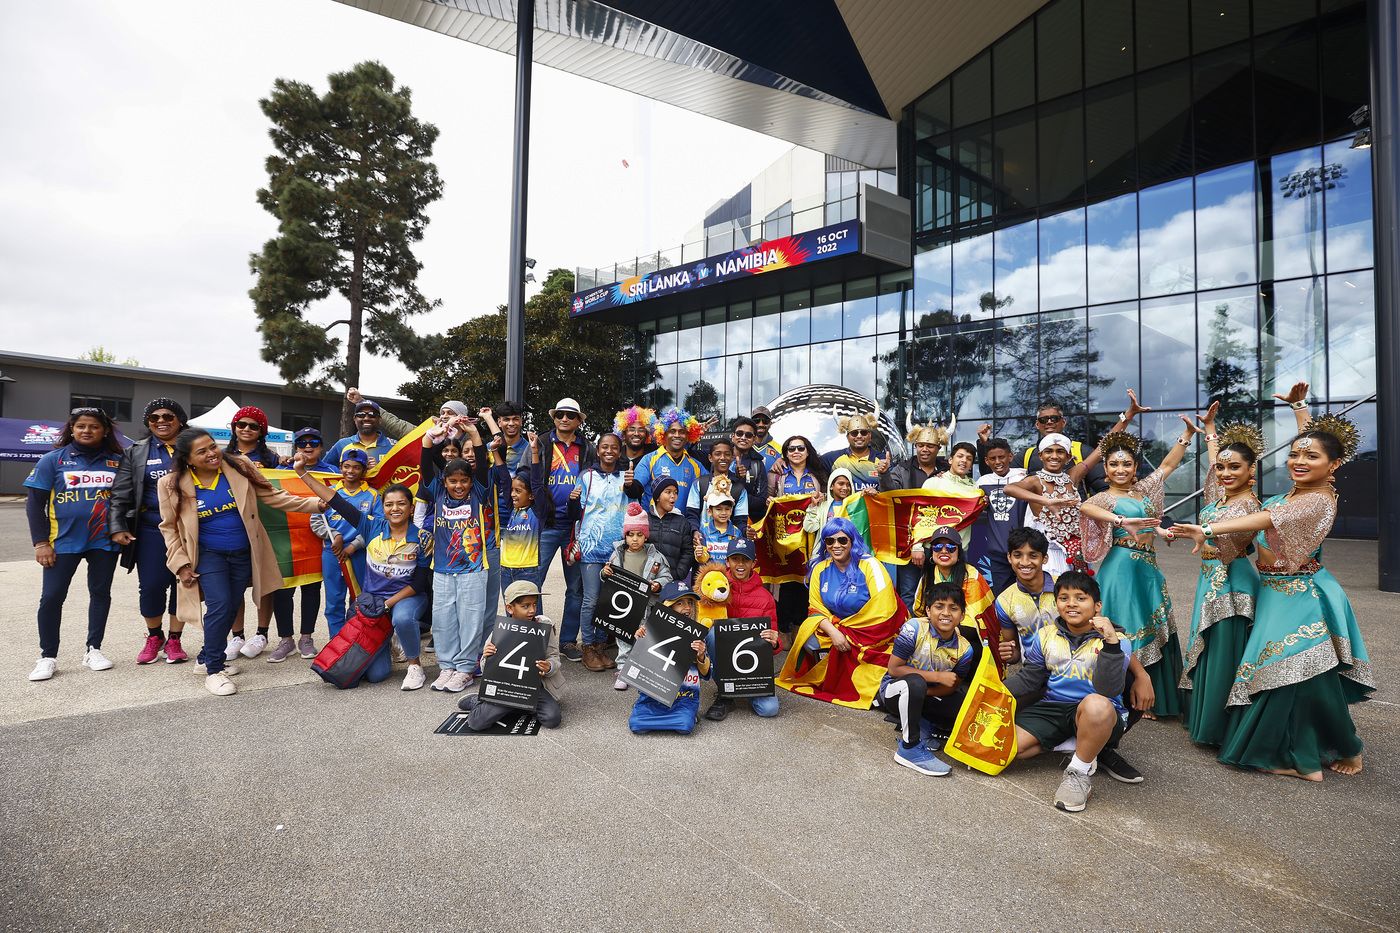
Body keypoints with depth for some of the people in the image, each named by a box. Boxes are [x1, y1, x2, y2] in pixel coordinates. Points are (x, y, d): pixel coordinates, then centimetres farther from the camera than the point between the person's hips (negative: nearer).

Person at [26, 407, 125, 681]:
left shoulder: (117, 461, 4)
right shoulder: (53, 460, 0)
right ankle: (47, 656, 14)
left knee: (101, 593, 9)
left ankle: (93, 649, 22)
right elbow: (34, 502, -1)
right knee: (52, 597, 0)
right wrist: (40, 542, -8)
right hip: (64, 541, -1)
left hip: (105, 541, 1)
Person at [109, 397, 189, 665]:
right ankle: (154, 637, 24)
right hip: (151, 530, 1)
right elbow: (120, 494, 5)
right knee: (151, 587, 1)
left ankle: (174, 640, 20)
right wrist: (117, 528, -6)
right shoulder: (135, 452, 7)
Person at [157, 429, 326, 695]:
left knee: (231, 608, 11)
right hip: (208, 554, -2)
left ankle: (207, 657, 34)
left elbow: (273, 496, -6)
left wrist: (317, 503, -16)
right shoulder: (173, 485, -9)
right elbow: (169, 527, 1)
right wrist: (181, 564, -7)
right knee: (220, 605, -17)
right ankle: (213, 671, -1)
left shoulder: (239, 467, -8)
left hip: (243, 553, 3)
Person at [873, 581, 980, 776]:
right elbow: (894, 669, -21)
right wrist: (937, 676, -23)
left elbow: (951, 687, -3)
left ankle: (922, 727, 3)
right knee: (915, 682, -37)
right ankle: (910, 747, -20)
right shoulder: (914, 628, -23)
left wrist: (922, 692, -20)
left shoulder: (964, 649, -10)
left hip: (922, 696, 4)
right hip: (894, 689, -4)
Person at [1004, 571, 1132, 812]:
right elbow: (1028, 679, 12)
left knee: (1096, 705, -42)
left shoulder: (1116, 640, -9)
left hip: (1102, 717, -4)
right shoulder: (1045, 636, 4)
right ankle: (1066, 743, 8)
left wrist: (1111, 642, -32)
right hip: (1052, 708, 4)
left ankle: (1080, 773, -16)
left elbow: (1108, 691, -23)